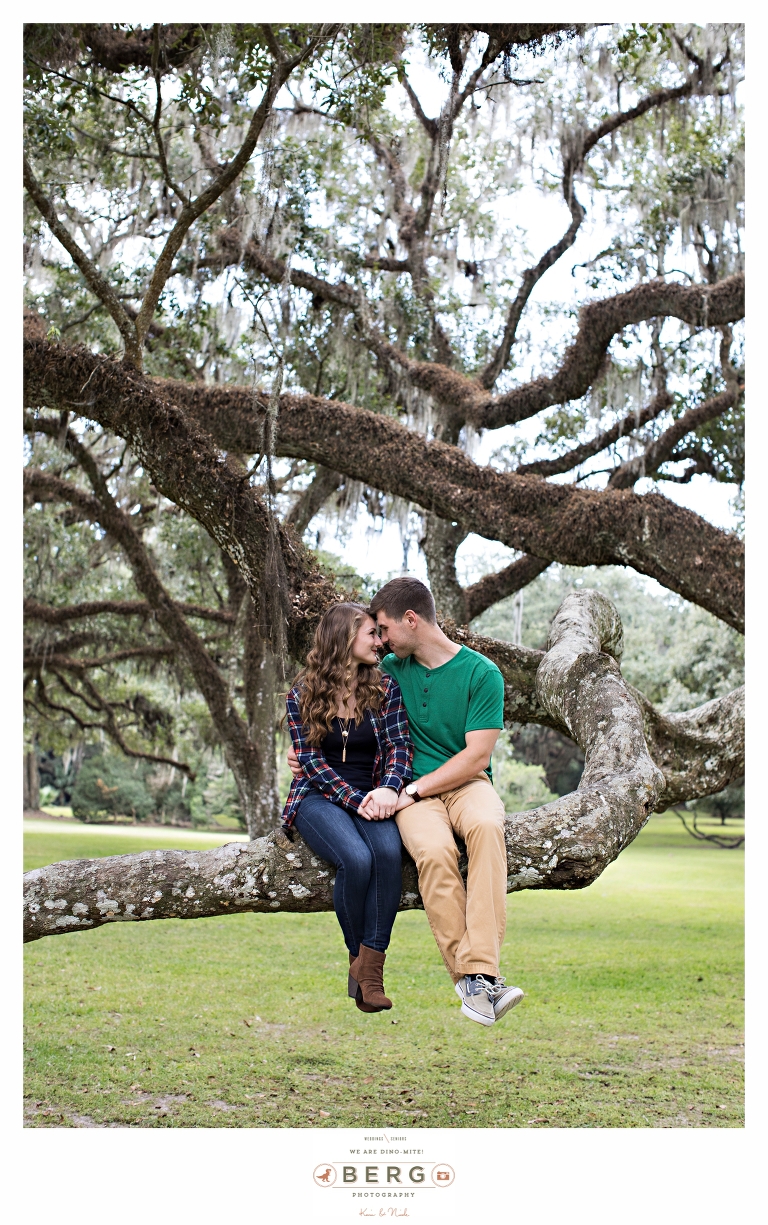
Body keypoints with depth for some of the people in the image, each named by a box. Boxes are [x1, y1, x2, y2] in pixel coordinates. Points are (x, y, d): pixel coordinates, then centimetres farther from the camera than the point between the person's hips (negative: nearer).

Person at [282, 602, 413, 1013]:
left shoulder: (385, 688, 8)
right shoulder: (303, 695, 0)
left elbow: (400, 744, 0)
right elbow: (311, 760, -5)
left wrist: (388, 788, -21)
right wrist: (356, 801, -17)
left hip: (372, 797, 2)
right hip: (319, 798, -2)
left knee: (389, 851, -33)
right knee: (356, 858, -34)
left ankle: (371, 972, -29)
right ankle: (357, 959, -11)